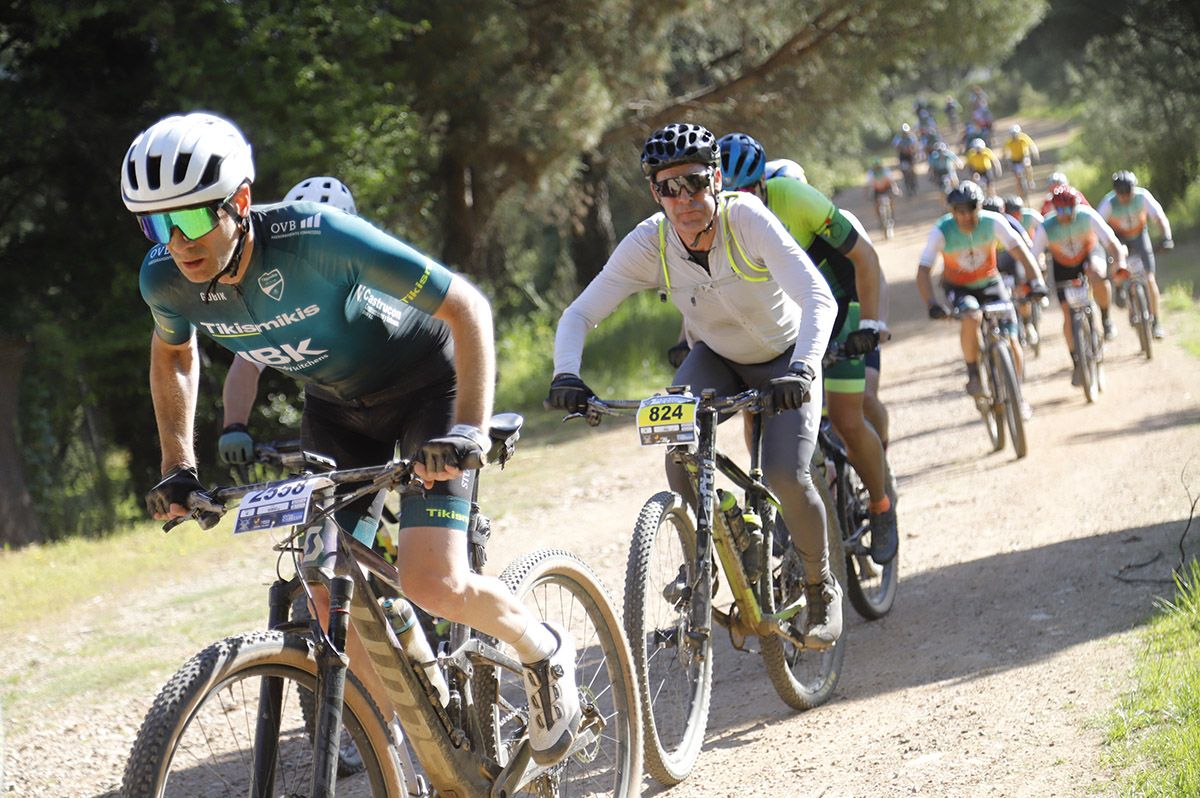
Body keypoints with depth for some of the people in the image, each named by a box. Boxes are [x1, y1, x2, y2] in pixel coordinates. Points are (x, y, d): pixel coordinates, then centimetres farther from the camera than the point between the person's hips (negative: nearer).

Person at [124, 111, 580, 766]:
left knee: (430, 584, -21)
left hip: (425, 384, -6)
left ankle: (543, 652, 11)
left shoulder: (316, 239, -37)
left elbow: (466, 307, -29)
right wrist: (177, 466, 1)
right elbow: (173, 354, 8)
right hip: (335, 403, 6)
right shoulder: (166, 279, -20)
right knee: (331, 596, -5)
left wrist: (469, 428, -38)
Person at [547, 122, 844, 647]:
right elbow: (580, 314, -23)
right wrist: (566, 373, -43)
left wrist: (802, 369, -57)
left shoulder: (746, 218, -32)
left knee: (786, 477, -21)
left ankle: (821, 588, 7)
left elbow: (819, 299, -40)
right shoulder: (648, 243, -23)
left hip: (783, 359, -3)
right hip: (715, 357, 3)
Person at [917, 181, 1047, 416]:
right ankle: (973, 374, -15)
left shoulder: (993, 222, -23)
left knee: (1011, 341, -8)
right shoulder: (941, 231, -25)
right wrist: (932, 305, -43)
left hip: (989, 282, 2)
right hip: (958, 286, -2)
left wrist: (1036, 282, -44)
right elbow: (923, 271, -29)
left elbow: (1020, 250, -29)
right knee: (971, 317, -35)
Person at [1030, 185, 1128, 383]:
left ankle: (1105, 318, -11)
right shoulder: (1046, 228, -27)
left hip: (1089, 256, -1)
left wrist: (1120, 264, -49)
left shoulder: (1088, 217, -29)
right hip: (1063, 267, 1)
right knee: (1068, 315, -5)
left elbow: (1112, 243, -33)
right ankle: (1076, 364, 11)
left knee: (1097, 277, -37)